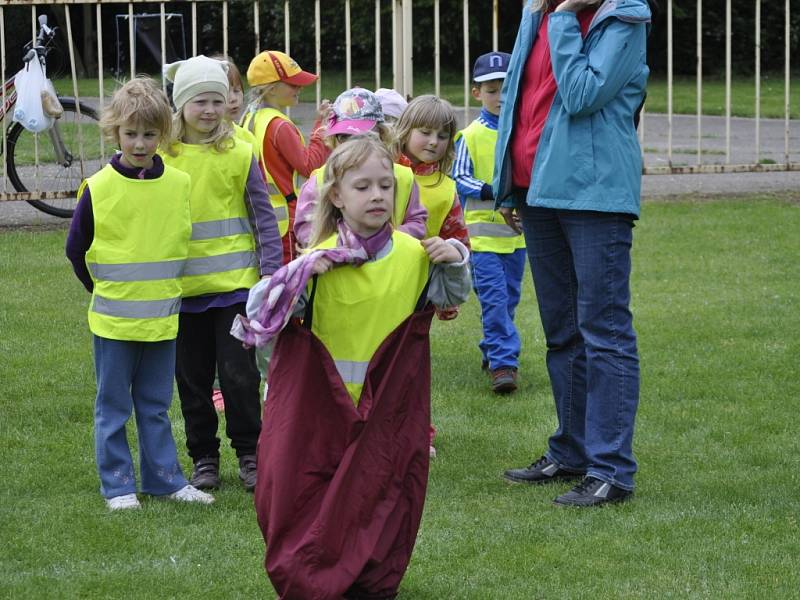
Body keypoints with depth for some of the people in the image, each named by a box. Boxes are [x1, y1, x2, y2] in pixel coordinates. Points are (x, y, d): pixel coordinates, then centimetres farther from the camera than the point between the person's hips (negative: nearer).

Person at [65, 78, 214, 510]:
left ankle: (164, 478, 20)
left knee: (156, 405, 12)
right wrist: (103, 289, 7)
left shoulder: (179, 185, -1)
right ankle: (117, 485, 13)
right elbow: (76, 248, 2)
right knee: (113, 406, 6)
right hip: (113, 318, -2)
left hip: (162, 316, 2)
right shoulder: (98, 188, -8)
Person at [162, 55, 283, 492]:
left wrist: (271, 272, -5)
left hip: (235, 283, -2)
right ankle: (203, 458, 22)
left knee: (239, 374, 0)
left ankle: (249, 454, 14)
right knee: (192, 379, 9)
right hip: (183, 288, 2)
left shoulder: (239, 154, -3)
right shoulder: (161, 156, -1)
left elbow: (263, 216, 1)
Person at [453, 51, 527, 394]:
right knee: (494, 298, -10)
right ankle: (503, 363, -10)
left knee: (509, 298, 13)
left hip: (517, 232, 4)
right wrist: (489, 191, -21)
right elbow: (459, 179, -6)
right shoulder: (470, 136, -4)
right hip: (483, 232, -4)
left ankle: (492, 352, 29)